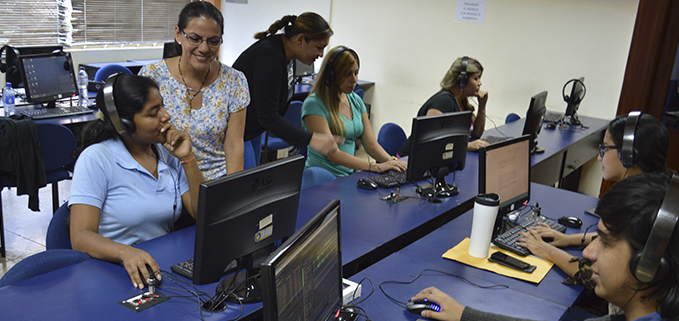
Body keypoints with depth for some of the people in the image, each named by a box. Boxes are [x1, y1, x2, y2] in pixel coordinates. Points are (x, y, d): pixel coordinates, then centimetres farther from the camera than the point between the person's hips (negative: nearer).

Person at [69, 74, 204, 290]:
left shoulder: (169, 154, 8)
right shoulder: (96, 159, -8)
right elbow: (80, 237, -16)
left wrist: (187, 158, -4)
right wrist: (127, 253, -37)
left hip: (164, 268, 5)